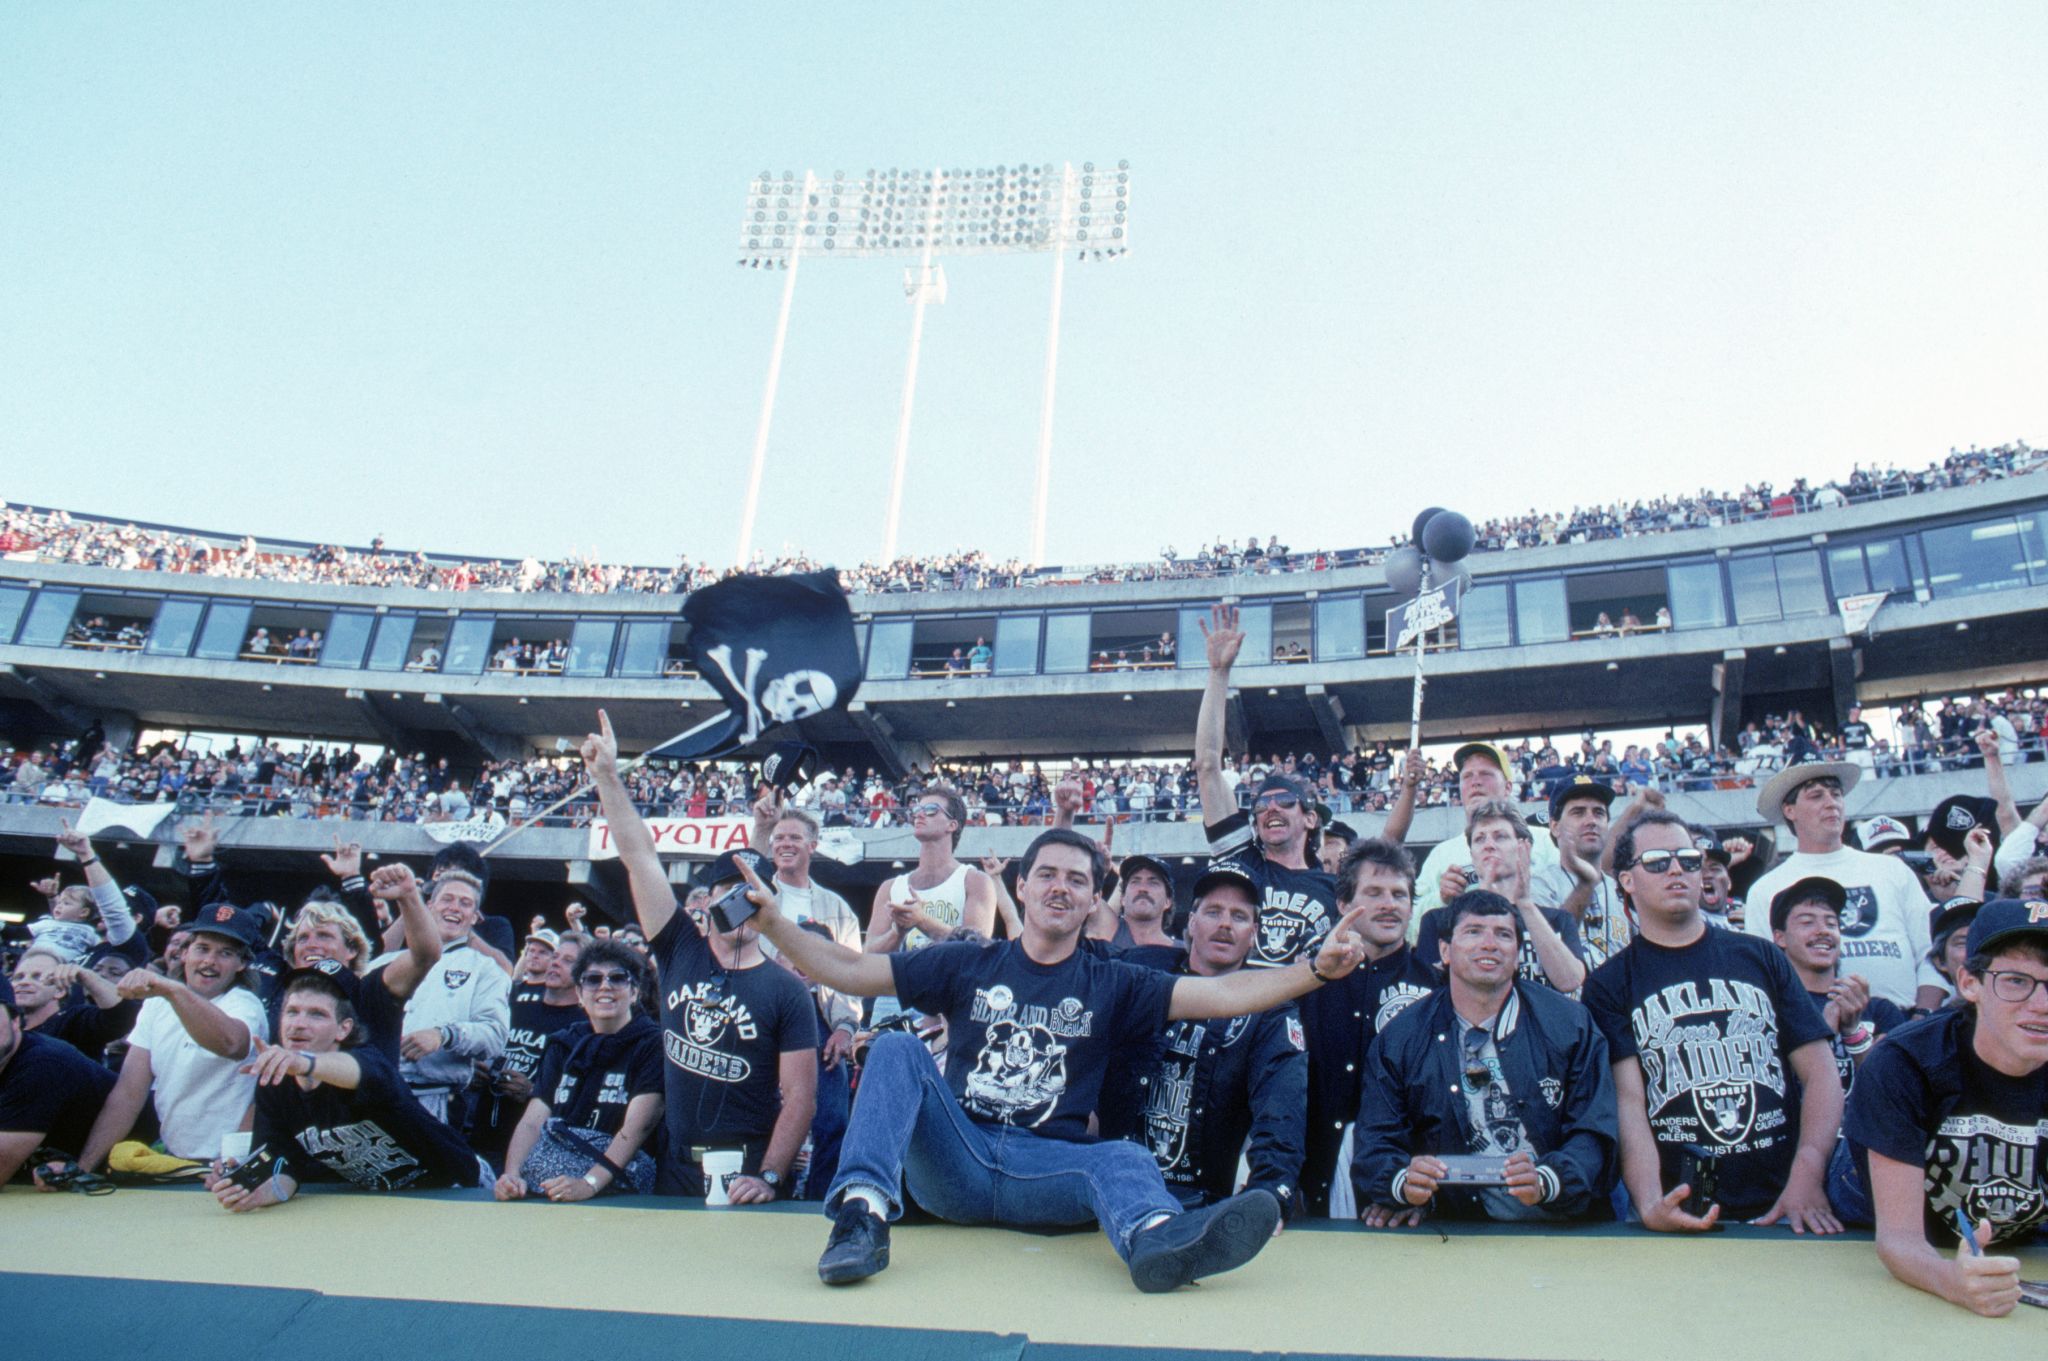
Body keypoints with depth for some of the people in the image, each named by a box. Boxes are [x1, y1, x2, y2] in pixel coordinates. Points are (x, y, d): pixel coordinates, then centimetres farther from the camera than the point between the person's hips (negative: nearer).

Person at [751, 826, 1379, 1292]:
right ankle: (864, 1210, -39)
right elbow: (850, 971, 8)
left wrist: (1316, 967, -14)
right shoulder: (969, 965, 13)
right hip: (954, 1158, 1)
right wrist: (775, 923, -5)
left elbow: (1222, 994, 0)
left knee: (1124, 1159, -30)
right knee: (897, 1050, -18)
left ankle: (1157, 1239, -66)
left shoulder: (1113, 985, 12)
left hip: (1047, 1167, -1)